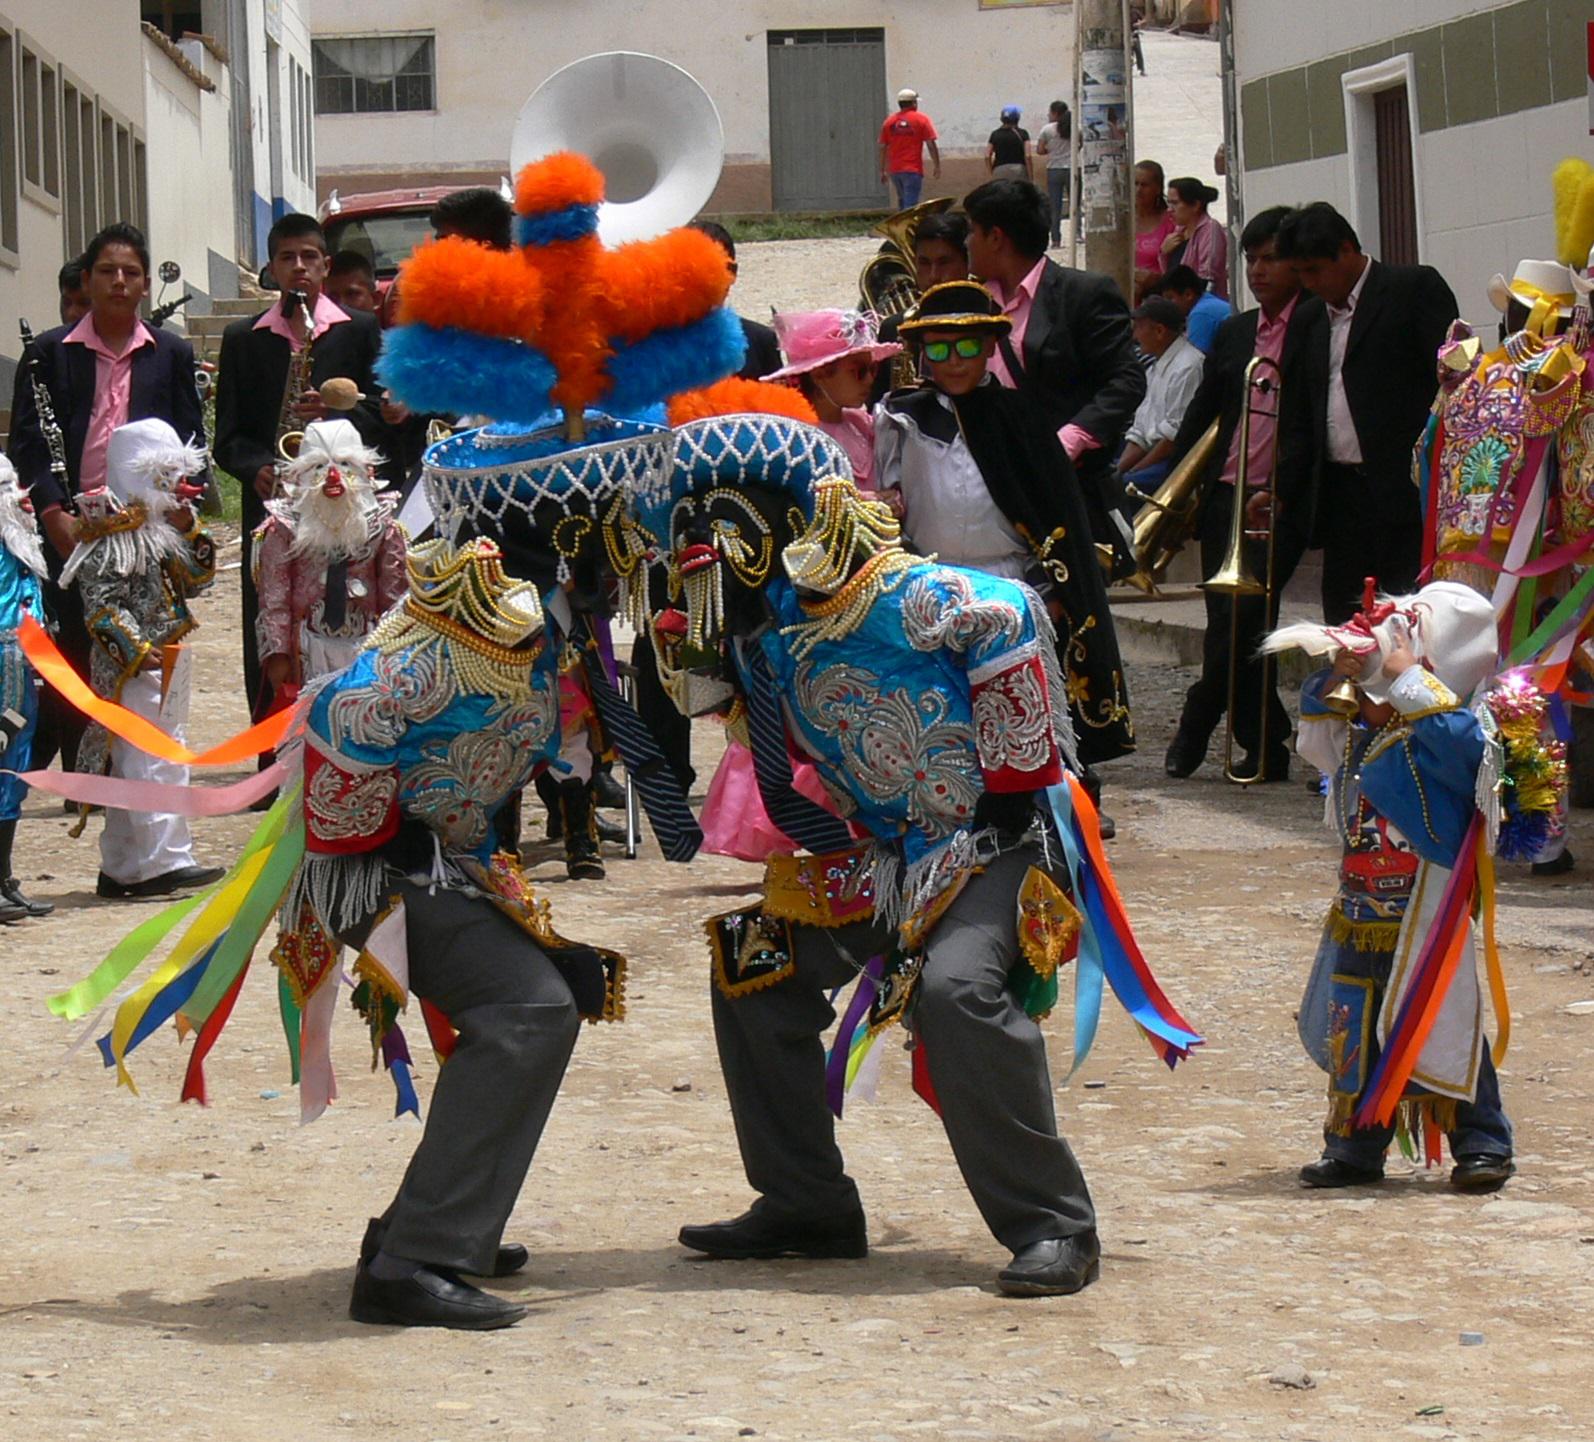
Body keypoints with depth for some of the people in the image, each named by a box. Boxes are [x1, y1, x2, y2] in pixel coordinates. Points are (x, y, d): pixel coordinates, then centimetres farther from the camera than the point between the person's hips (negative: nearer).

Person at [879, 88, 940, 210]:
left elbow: (883, 148, 9)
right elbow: (931, 145, -7)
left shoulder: (889, 121, 8)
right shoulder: (922, 119, -2)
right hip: (912, 170, -4)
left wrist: (882, 171, 15)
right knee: (910, 204, -8)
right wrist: (937, 167, 0)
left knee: (902, 202, 19)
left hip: (894, 170, 4)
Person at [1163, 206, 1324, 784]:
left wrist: (1279, 490, -19)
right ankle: (1265, 747, 11)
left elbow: (1310, 421, -10)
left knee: (1239, 619, -13)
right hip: (1225, 495, 6)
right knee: (1229, 624, 4)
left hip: (1280, 502, -6)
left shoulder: (1317, 325, -2)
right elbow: (1202, 412, 20)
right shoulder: (1234, 332, 18)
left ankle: (1195, 727, 2)